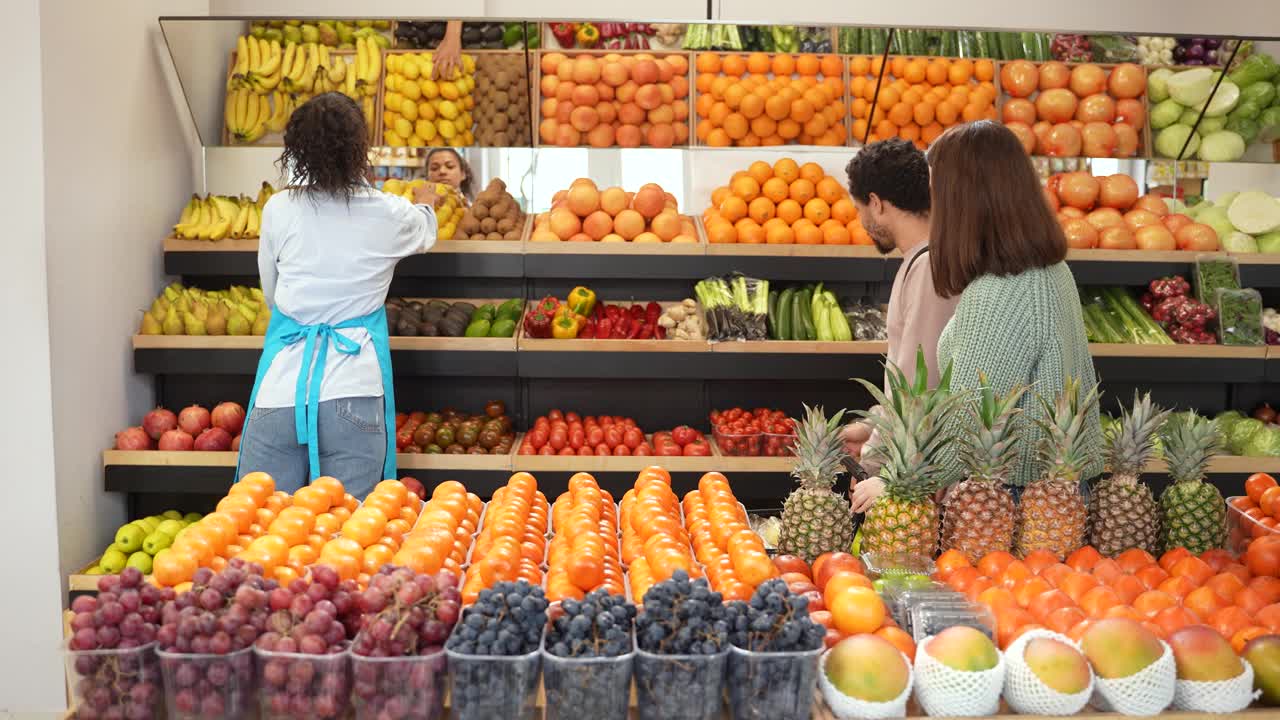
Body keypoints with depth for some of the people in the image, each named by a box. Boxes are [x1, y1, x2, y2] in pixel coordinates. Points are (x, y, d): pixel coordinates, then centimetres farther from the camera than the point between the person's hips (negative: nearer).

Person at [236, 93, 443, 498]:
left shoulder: (279, 210, 4)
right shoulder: (388, 215, 1)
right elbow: (425, 235, 27)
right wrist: (425, 205, 49)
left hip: (281, 388, 2)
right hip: (353, 392, -1)